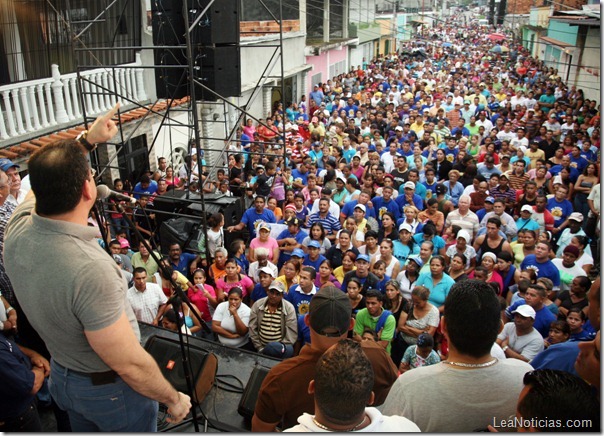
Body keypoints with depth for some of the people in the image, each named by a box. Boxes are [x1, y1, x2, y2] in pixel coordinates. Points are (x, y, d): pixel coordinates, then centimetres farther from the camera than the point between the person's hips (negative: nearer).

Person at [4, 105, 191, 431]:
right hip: (110, 389, -7)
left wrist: (88, 140, 12)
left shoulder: (17, 229, -17)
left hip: (62, 378, 7)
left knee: (83, 427, 31)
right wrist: (174, 399, -15)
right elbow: (129, 365, -30)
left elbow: (46, 182, 8)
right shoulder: (91, 270, -39)